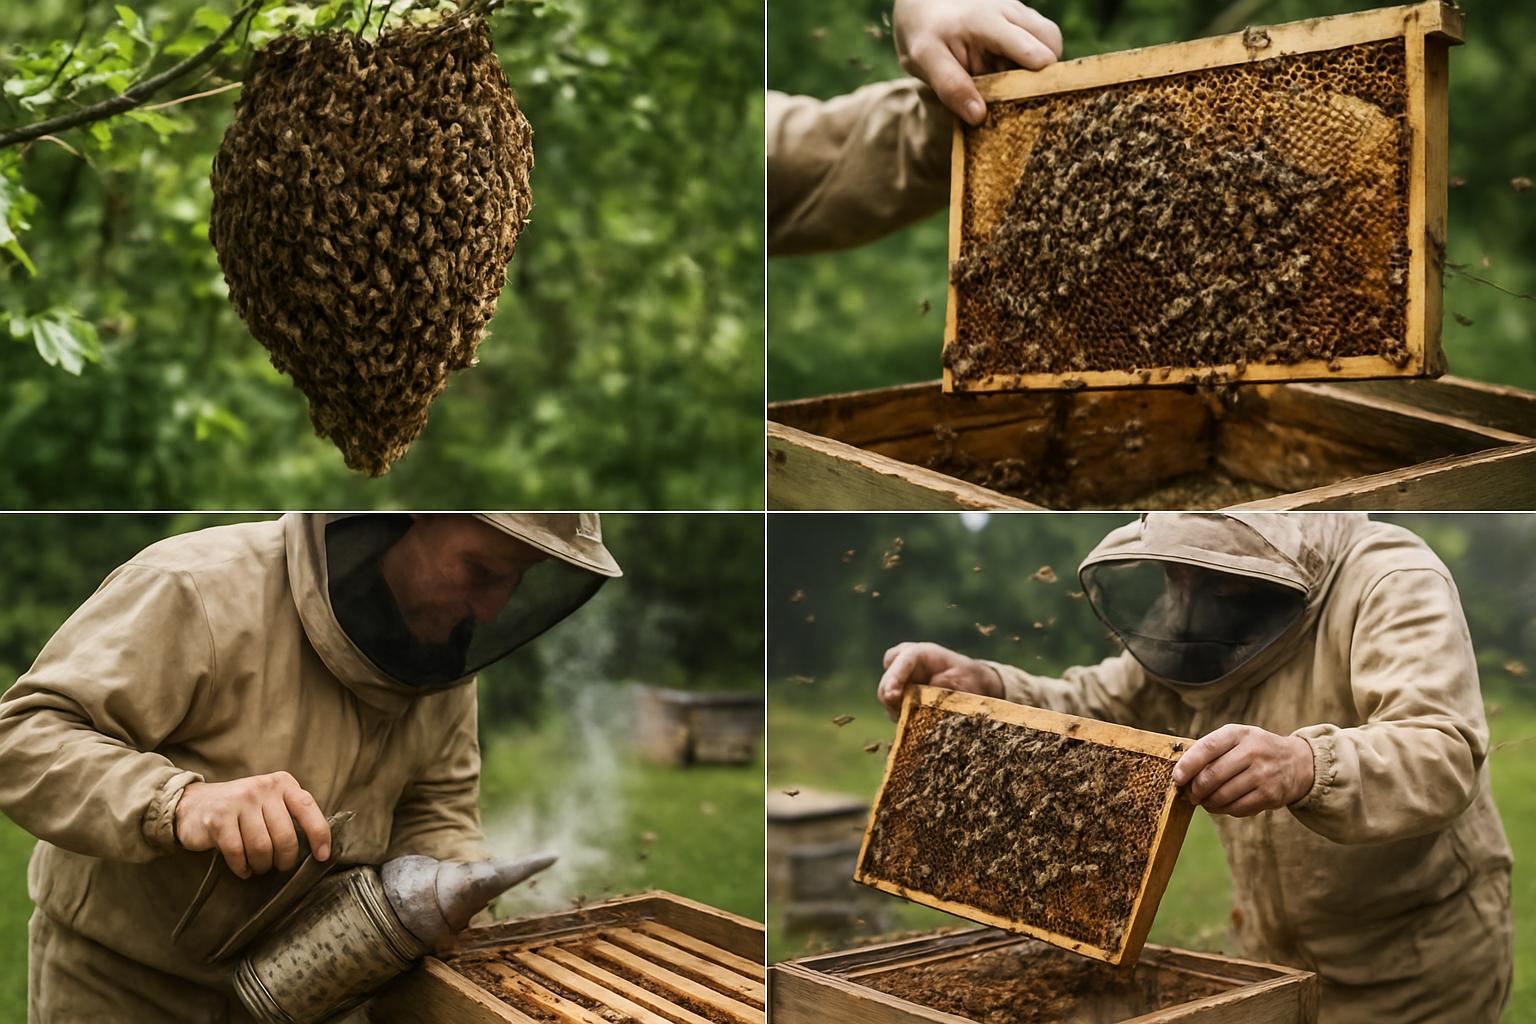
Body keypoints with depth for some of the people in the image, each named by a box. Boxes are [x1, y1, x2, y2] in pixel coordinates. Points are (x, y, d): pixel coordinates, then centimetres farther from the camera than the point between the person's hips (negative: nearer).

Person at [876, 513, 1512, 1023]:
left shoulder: (1391, 583, -22)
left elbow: (1443, 756, -35)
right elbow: (1097, 711, 1)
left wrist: (1305, 766, -55)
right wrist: (984, 688, -18)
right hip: (1271, 959, 6)